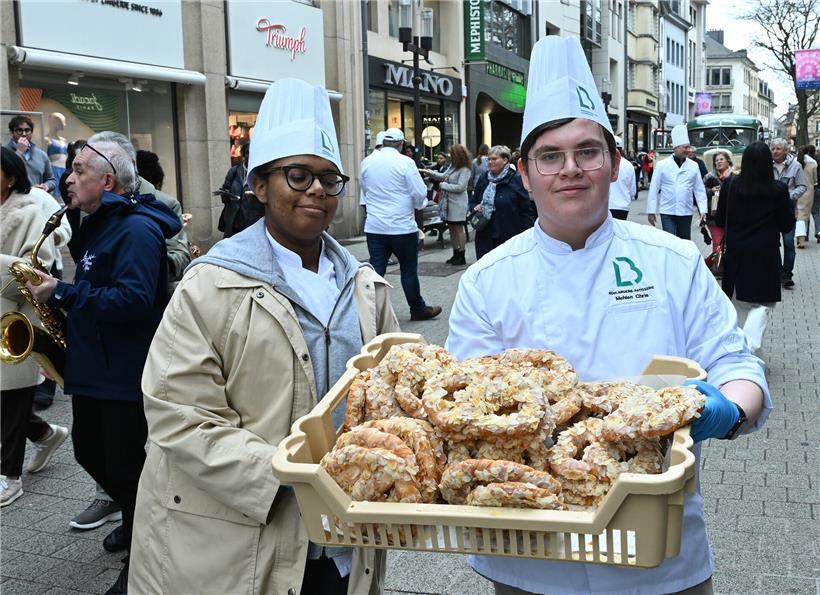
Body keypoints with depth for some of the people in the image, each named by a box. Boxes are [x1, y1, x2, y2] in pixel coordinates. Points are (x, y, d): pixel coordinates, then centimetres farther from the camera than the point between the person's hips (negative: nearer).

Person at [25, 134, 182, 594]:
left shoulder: (136, 229, -19)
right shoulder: (99, 224, 13)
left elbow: (133, 300, -31)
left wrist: (62, 293, -25)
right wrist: (60, 293, 7)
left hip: (127, 377, -10)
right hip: (92, 367, 10)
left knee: (127, 469, 2)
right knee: (90, 454, 19)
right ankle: (136, 519, 42)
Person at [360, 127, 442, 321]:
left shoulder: (366, 162, 3)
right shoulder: (405, 162, -12)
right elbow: (420, 193, -10)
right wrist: (418, 205, 12)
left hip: (374, 226, 4)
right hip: (402, 226, -4)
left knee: (376, 269, 6)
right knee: (409, 270, 9)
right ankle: (418, 309, 21)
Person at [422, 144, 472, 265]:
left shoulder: (465, 170, -15)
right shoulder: (452, 166, 9)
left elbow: (460, 187, -20)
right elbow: (443, 176, 20)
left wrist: (444, 185, -13)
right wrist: (429, 172, 8)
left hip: (457, 204, -8)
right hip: (448, 202, 8)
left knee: (458, 228, -2)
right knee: (451, 228, 14)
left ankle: (462, 257, 6)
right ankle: (455, 254, 24)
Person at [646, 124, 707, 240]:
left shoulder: (693, 166, 4)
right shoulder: (662, 165, -4)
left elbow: (700, 190, 5)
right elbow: (654, 189, -3)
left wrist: (703, 210, -2)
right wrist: (651, 211, -5)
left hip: (686, 213, 3)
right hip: (668, 213, -3)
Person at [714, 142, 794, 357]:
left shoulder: (730, 186, -5)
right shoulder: (779, 190, -10)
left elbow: (719, 221, 2)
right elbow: (787, 225, -1)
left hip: (735, 253, 3)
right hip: (765, 255, -3)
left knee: (739, 303, 17)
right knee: (762, 305, 3)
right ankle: (750, 347, -16)